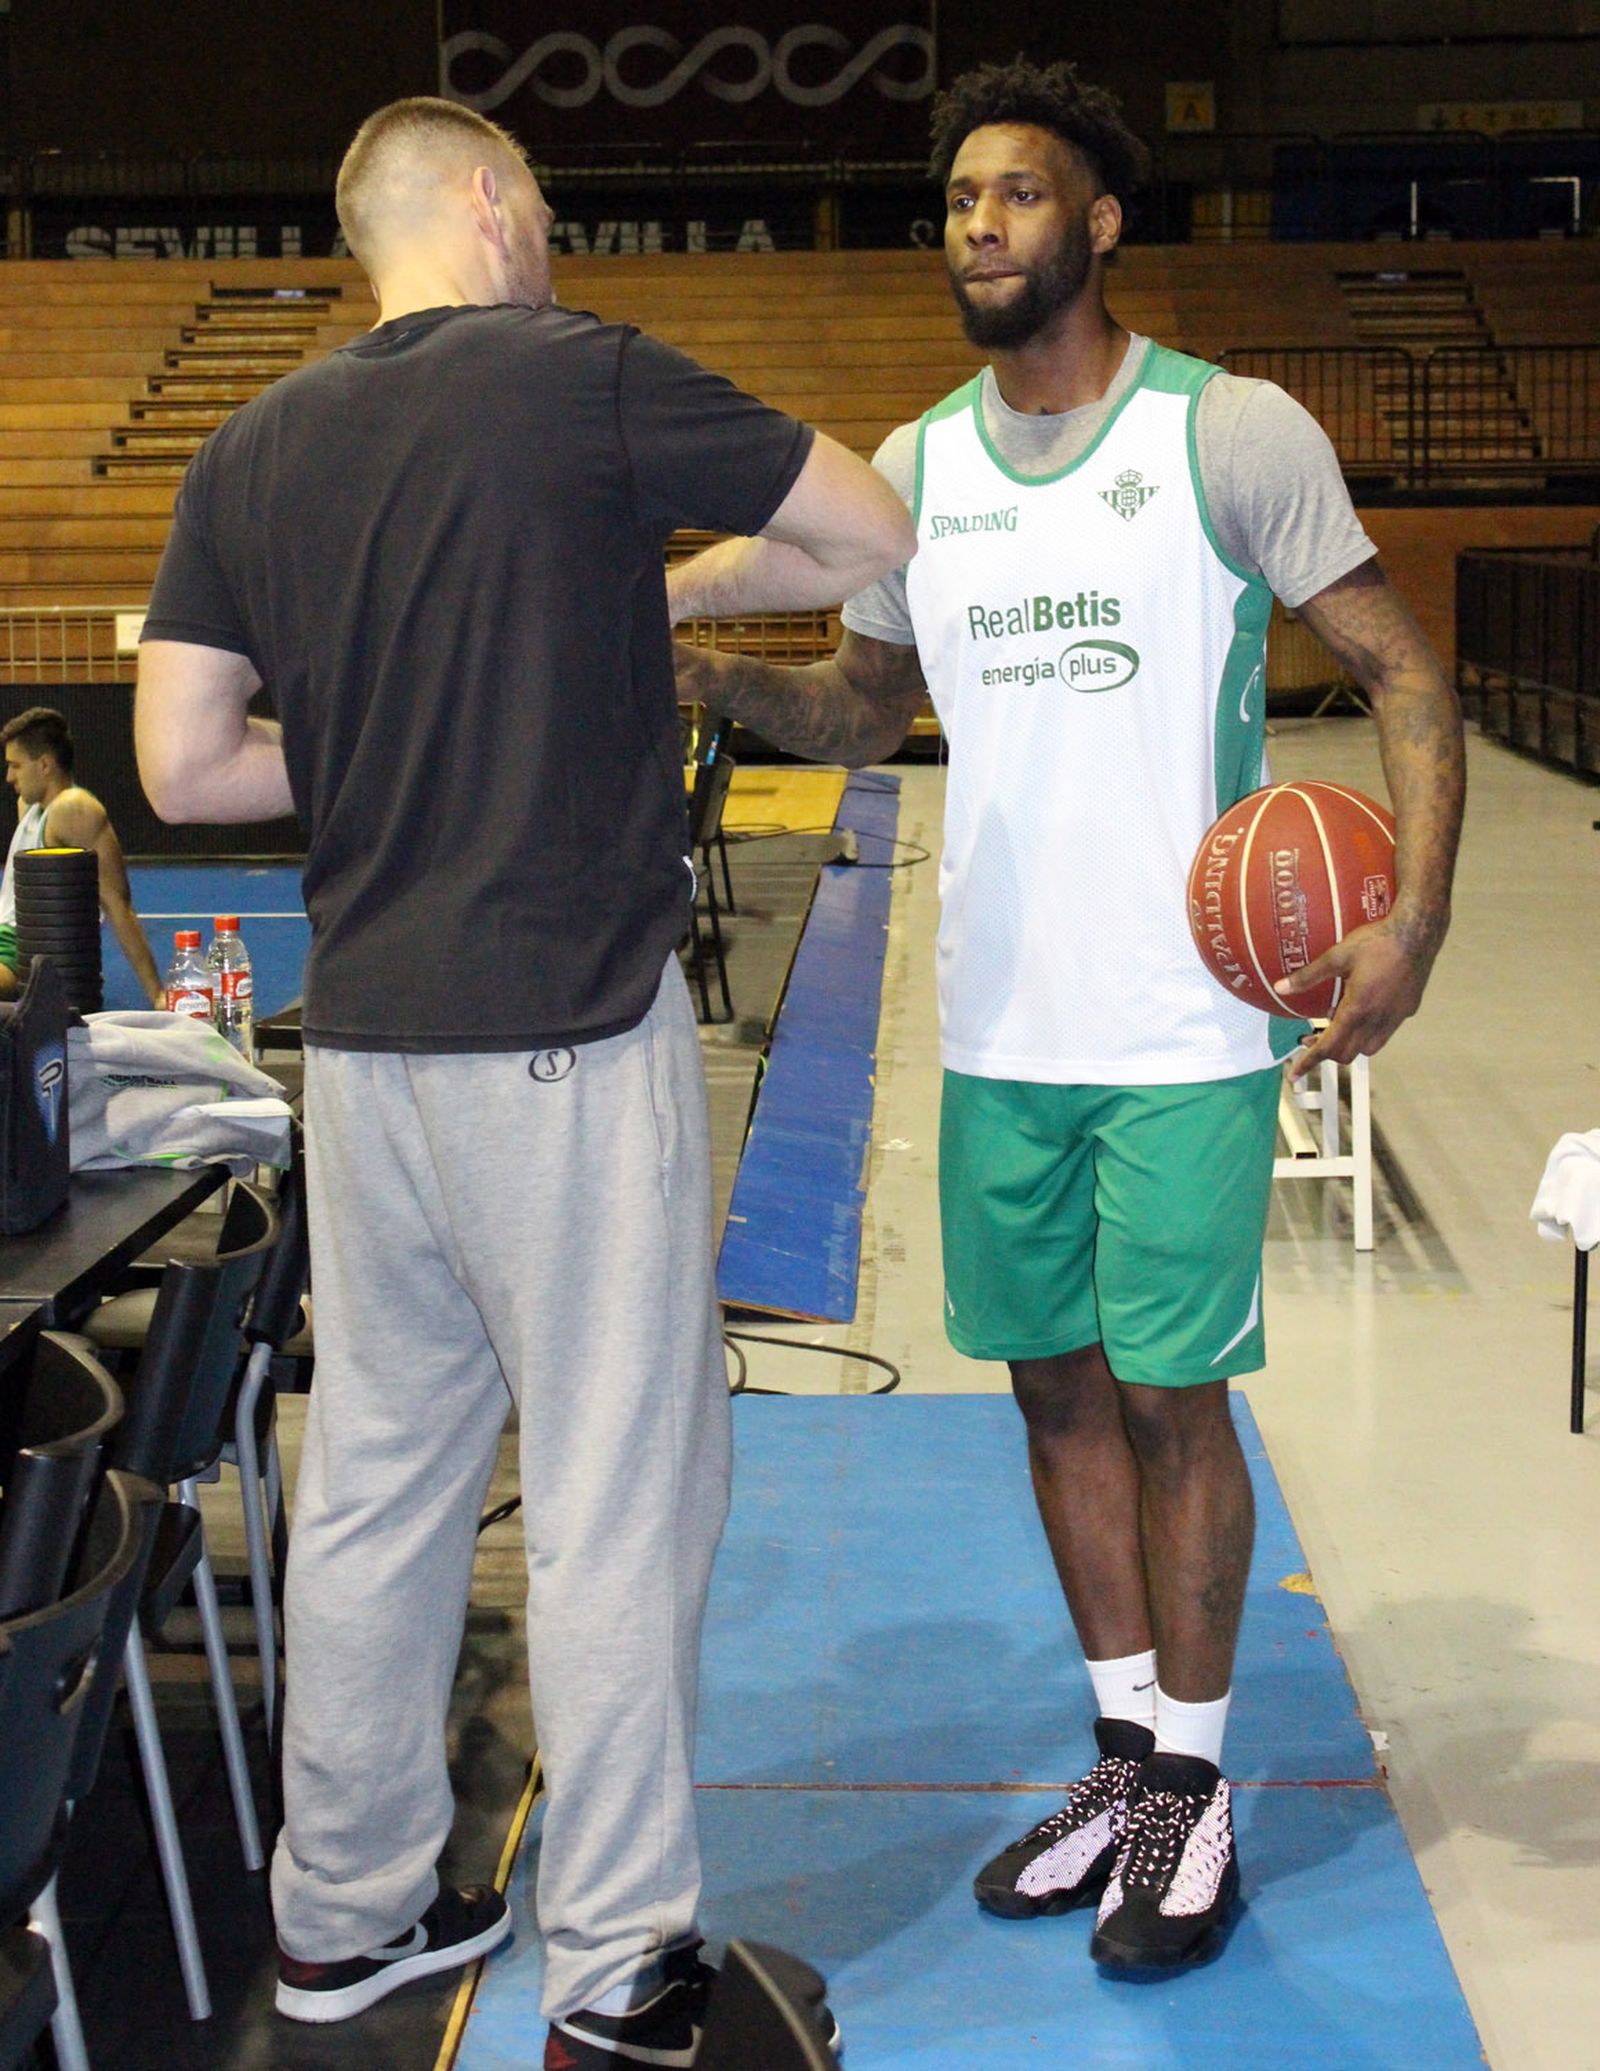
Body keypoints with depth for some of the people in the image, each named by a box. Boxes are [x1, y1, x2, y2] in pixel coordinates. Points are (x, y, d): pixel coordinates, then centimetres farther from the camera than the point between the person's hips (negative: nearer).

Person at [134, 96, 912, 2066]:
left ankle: (345, 1908, 28)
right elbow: (879, 535, 1)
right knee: (616, 1497, 2)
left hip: (361, 1036, 6)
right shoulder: (585, 377, -7)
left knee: (371, 1472, 16)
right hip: (569, 1032, -6)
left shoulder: (251, 450, 8)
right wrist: (666, 580, 14)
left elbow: (182, 766, 7)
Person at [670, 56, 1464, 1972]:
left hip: (1183, 1025, -5)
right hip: (997, 1024, 5)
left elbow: (1404, 675, -6)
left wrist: (1415, 914, -20)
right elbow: (864, 705, 19)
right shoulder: (917, 467, 9)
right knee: (1055, 1381, 12)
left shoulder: (1233, 435, -6)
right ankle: (1128, 1760, 28)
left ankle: (1194, 1793, 19)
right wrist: (717, 673, -2)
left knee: (1169, 1398, 1)